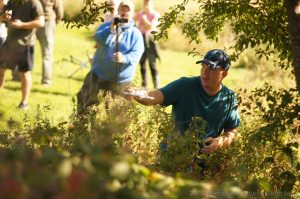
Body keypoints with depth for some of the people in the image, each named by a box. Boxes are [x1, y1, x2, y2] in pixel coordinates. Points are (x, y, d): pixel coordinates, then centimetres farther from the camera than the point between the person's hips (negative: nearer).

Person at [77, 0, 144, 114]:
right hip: (99, 75, 2)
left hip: (120, 80, -2)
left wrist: (124, 58, -37)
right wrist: (111, 30, -31)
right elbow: (98, 39, -15)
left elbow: (136, 54, -16)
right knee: (84, 97, 7)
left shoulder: (136, 34, -3)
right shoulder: (106, 26, 5)